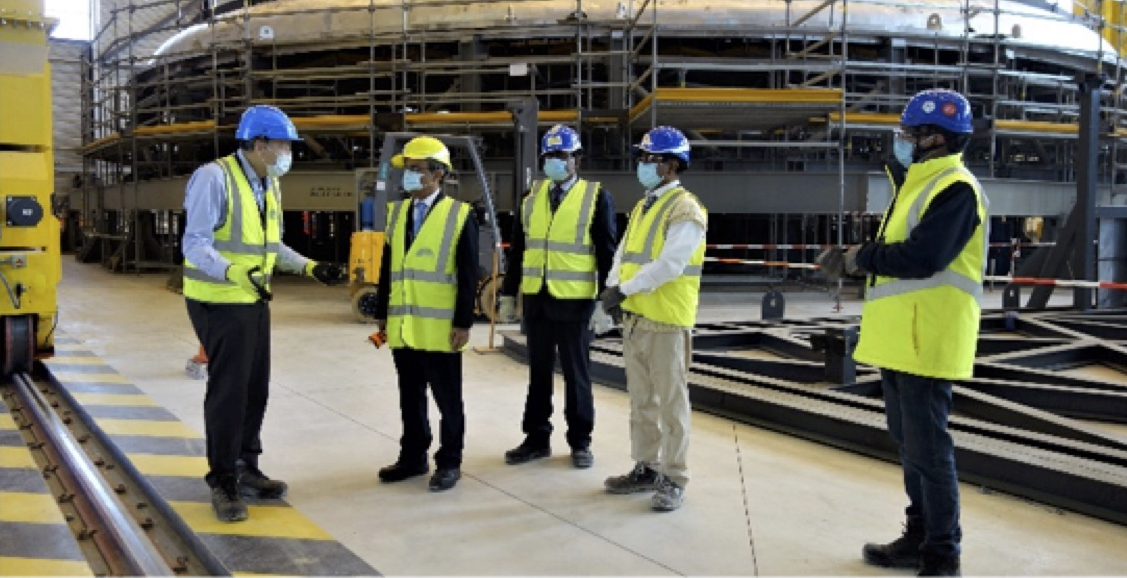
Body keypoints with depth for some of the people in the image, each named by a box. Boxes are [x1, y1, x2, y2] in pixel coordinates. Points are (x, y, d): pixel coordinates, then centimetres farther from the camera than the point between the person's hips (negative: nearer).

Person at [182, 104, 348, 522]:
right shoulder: (214, 178, -17)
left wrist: (310, 268, 6)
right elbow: (195, 245, -22)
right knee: (228, 390, -3)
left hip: (255, 299, 8)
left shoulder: (270, 185, 9)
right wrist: (235, 273, -37)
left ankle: (245, 468, 29)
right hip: (219, 300, -8)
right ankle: (222, 481, 11)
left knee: (255, 389, 14)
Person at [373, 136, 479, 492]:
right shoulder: (396, 212, 12)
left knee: (447, 399, 6)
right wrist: (381, 313, 12)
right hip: (402, 326, 5)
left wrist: (463, 323, -12)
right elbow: (387, 267, 15)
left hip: (439, 327, -5)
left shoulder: (460, 215, -5)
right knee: (410, 397, 14)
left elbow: (469, 275, -8)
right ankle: (413, 456, 26)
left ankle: (449, 462, 17)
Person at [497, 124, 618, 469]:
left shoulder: (596, 197, -4)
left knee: (576, 374, 7)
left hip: (576, 301, -4)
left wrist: (606, 303, -12)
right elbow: (518, 249, 11)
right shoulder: (532, 196, 9)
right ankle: (537, 439, 24)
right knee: (538, 372, 12)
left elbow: (607, 254, -7)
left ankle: (580, 441, 20)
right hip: (536, 299, 4)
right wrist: (508, 295, 8)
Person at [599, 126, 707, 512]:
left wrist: (626, 289, -18)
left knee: (671, 402, 0)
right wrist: (614, 288, -6)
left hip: (667, 321, -9)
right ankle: (646, 468, 27)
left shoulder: (685, 209, -12)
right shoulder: (641, 208, 16)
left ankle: (673, 479, 9)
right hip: (634, 318, 9)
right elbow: (624, 254, 13)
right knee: (641, 400, 15)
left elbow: (669, 264, -22)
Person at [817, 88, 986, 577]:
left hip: (926, 342, -10)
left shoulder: (955, 189, -14)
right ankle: (920, 538, 29)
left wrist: (861, 256, -12)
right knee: (910, 444, 17)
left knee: (928, 449, -3)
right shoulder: (920, 184, 18)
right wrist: (854, 261, 3)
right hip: (899, 340, 10)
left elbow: (921, 258, -25)